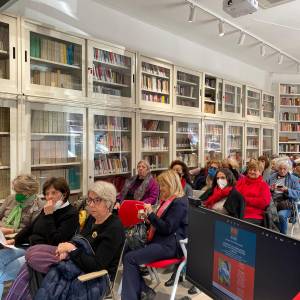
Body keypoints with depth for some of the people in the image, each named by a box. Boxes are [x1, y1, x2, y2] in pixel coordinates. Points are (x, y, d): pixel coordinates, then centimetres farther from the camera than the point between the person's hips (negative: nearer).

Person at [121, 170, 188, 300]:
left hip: (169, 245, -10)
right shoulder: (168, 200, 16)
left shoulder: (179, 203, -13)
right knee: (128, 248, -2)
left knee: (130, 258, -17)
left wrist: (151, 214, -18)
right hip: (160, 240, 10)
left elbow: (167, 228, -18)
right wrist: (148, 216, 7)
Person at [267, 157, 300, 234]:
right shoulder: (271, 177, 14)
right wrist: (270, 189, -7)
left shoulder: (294, 179, 9)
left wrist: (287, 190, -15)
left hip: (286, 206, -1)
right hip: (272, 204, 2)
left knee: (281, 215, -33)